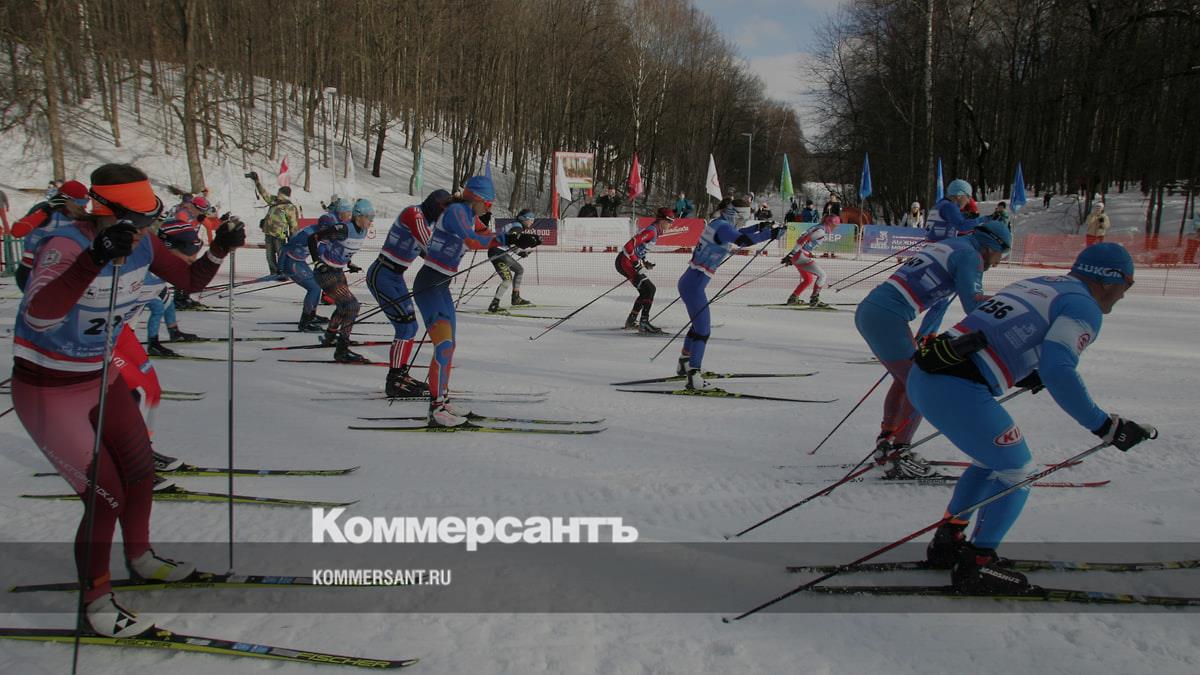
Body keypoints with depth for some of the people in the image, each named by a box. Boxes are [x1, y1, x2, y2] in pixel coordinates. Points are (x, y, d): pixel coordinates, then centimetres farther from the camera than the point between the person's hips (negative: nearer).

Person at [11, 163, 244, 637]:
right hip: (48, 393, -7)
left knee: (141, 475, 17)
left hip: (102, 378, 7)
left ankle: (140, 558, 44)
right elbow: (39, 317, -47)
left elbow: (191, 281, 6)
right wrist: (95, 258, -58)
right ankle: (94, 601, 15)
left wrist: (220, 248, -13)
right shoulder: (66, 246, -30)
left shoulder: (141, 246, -9)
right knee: (106, 496, -6)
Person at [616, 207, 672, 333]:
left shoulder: (653, 231, 15)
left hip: (625, 261, 10)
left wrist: (644, 262, 14)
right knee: (649, 289, -15)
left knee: (646, 291, 17)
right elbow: (629, 246, -25)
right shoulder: (651, 232, -16)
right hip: (625, 261, -10)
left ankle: (631, 321, 25)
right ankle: (644, 323, -18)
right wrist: (637, 263, -20)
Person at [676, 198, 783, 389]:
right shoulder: (722, 226, -16)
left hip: (690, 282, 10)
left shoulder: (719, 224, 12)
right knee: (703, 330, -8)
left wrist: (759, 227, 22)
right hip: (694, 285, -10)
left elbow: (736, 235, 32)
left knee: (699, 323, 27)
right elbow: (742, 241, -32)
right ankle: (693, 375, -10)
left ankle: (684, 365, 41)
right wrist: (770, 234, -27)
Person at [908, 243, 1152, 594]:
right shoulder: (1084, 306, 0)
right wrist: (1105, 426, -9)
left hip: (922, 376, 9)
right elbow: (1057, 371, -15)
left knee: (991, 459, 27)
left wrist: (1024, 376, 38)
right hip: (958, 391, -9)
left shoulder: (1034, 284, 25)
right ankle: (975, 566, 14)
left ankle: (946, 542, 31)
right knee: (1017, 472, 9)